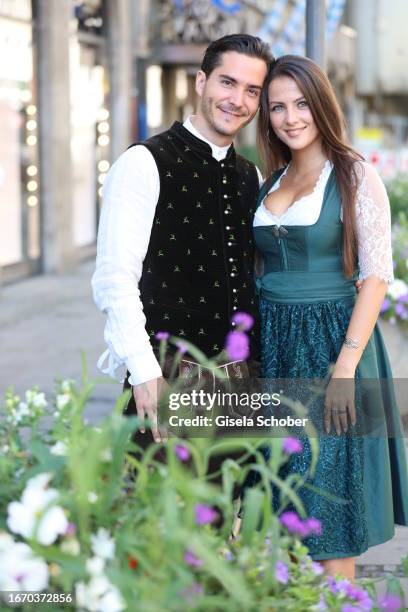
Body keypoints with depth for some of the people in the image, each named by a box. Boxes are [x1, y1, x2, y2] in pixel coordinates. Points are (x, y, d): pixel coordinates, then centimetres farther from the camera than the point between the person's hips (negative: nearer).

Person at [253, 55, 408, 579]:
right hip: (271, 344, 6)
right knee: (278, 504, 9)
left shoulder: (355, 176, -6)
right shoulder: (271, 183, 12)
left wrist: (346, 365, -18)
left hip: (330, 338, -6)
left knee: (329, 500, 0)